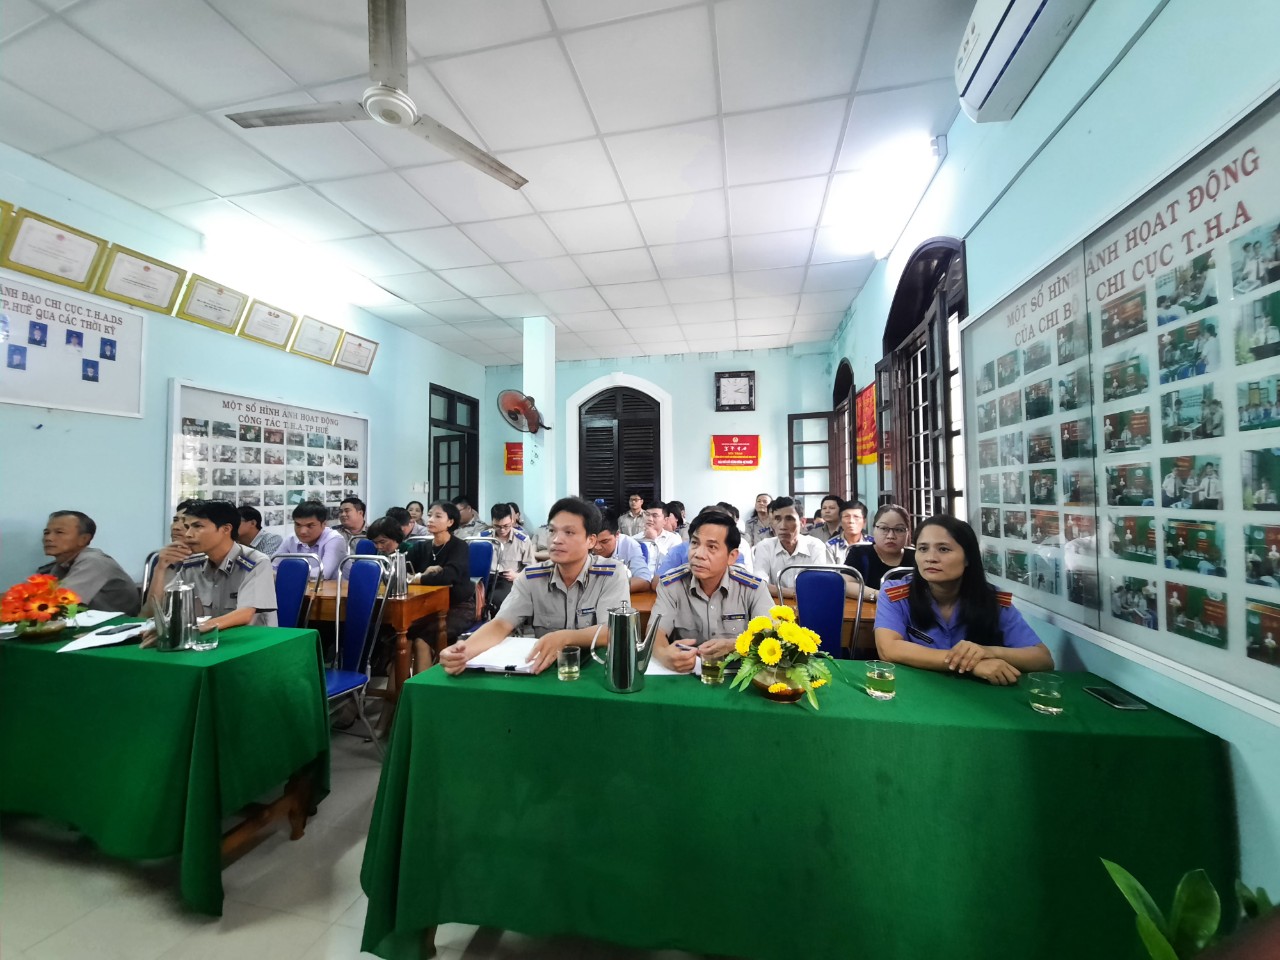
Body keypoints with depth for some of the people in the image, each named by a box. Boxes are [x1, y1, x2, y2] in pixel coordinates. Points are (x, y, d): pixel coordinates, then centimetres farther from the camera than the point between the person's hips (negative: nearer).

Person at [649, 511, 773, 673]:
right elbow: (655, 632, -15)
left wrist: (732, 646, -30)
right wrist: (665, 655, -40)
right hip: (685, 673, 0)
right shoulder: (670, 584, -8)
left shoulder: (753, 587, -7)